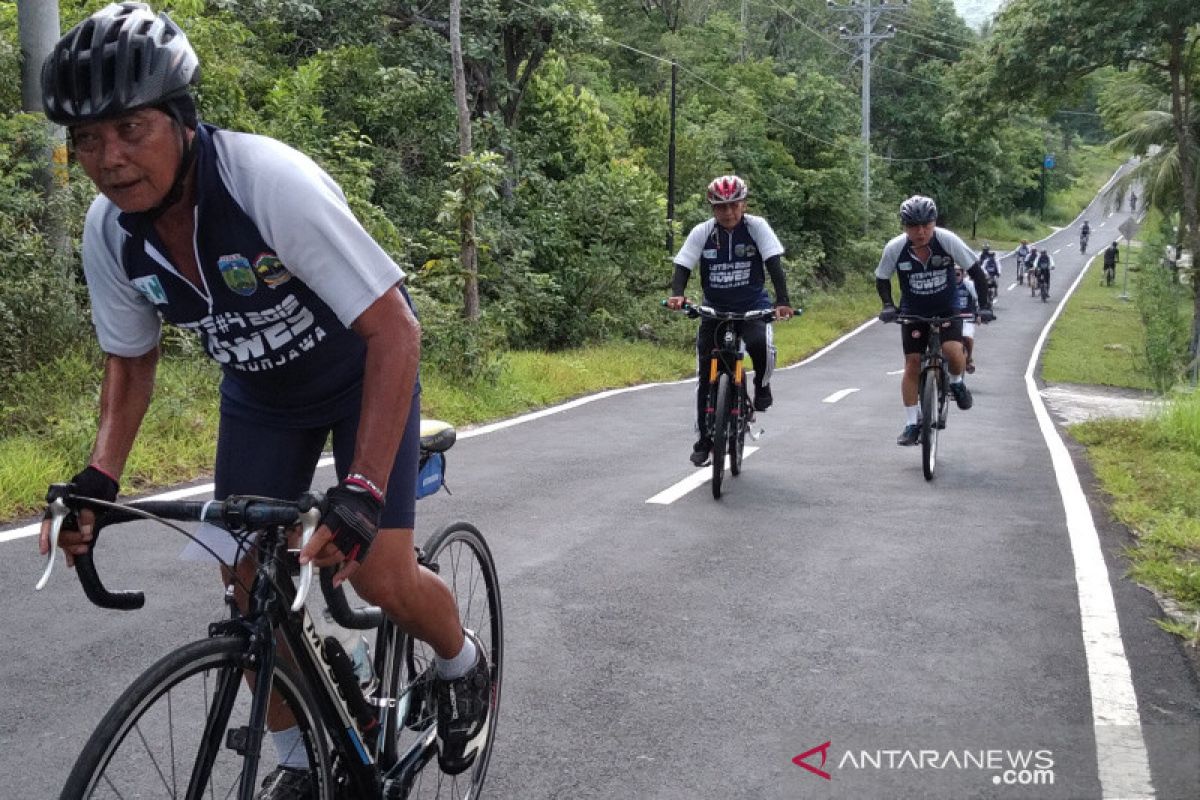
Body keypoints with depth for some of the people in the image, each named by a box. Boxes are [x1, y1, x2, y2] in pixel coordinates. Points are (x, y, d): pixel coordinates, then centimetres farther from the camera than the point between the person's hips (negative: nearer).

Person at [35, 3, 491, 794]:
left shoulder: (273, 182, -35)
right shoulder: (109, 233, -17)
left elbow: (395, 331, -35)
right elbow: (131, 362, 0)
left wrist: (362, 489, -42)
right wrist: (99, 478, -16)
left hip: (363, 373, -5)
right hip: (260, 392, 5)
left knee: (381, 577, -14)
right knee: (248, 584, -1)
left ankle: (464, 665, 21)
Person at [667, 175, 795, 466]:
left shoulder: (757, 226, -12)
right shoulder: (702, 232, -8)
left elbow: (773, 265, -18)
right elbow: (683, 267, -13)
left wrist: (783, 302, -31)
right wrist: (676, 295, -33)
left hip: (753, 307, -2)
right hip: (714, 309, 2)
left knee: (762, 345, -33)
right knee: (706, 375, -1)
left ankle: (761, 385, 2)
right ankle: (705, 439, 14)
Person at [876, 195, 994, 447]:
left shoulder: (948, 240, -22)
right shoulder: (894, 248, -19)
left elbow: (975, 270, -12)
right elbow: (881, 280, -2)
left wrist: (984, 305, -17)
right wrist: (888, 306, -17)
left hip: (947, 310, -1)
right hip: (913, 313, 1)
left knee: (954, 351, -25)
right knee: (912, 365, -2)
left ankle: (957, 383, 10)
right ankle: (912, 424, 11)